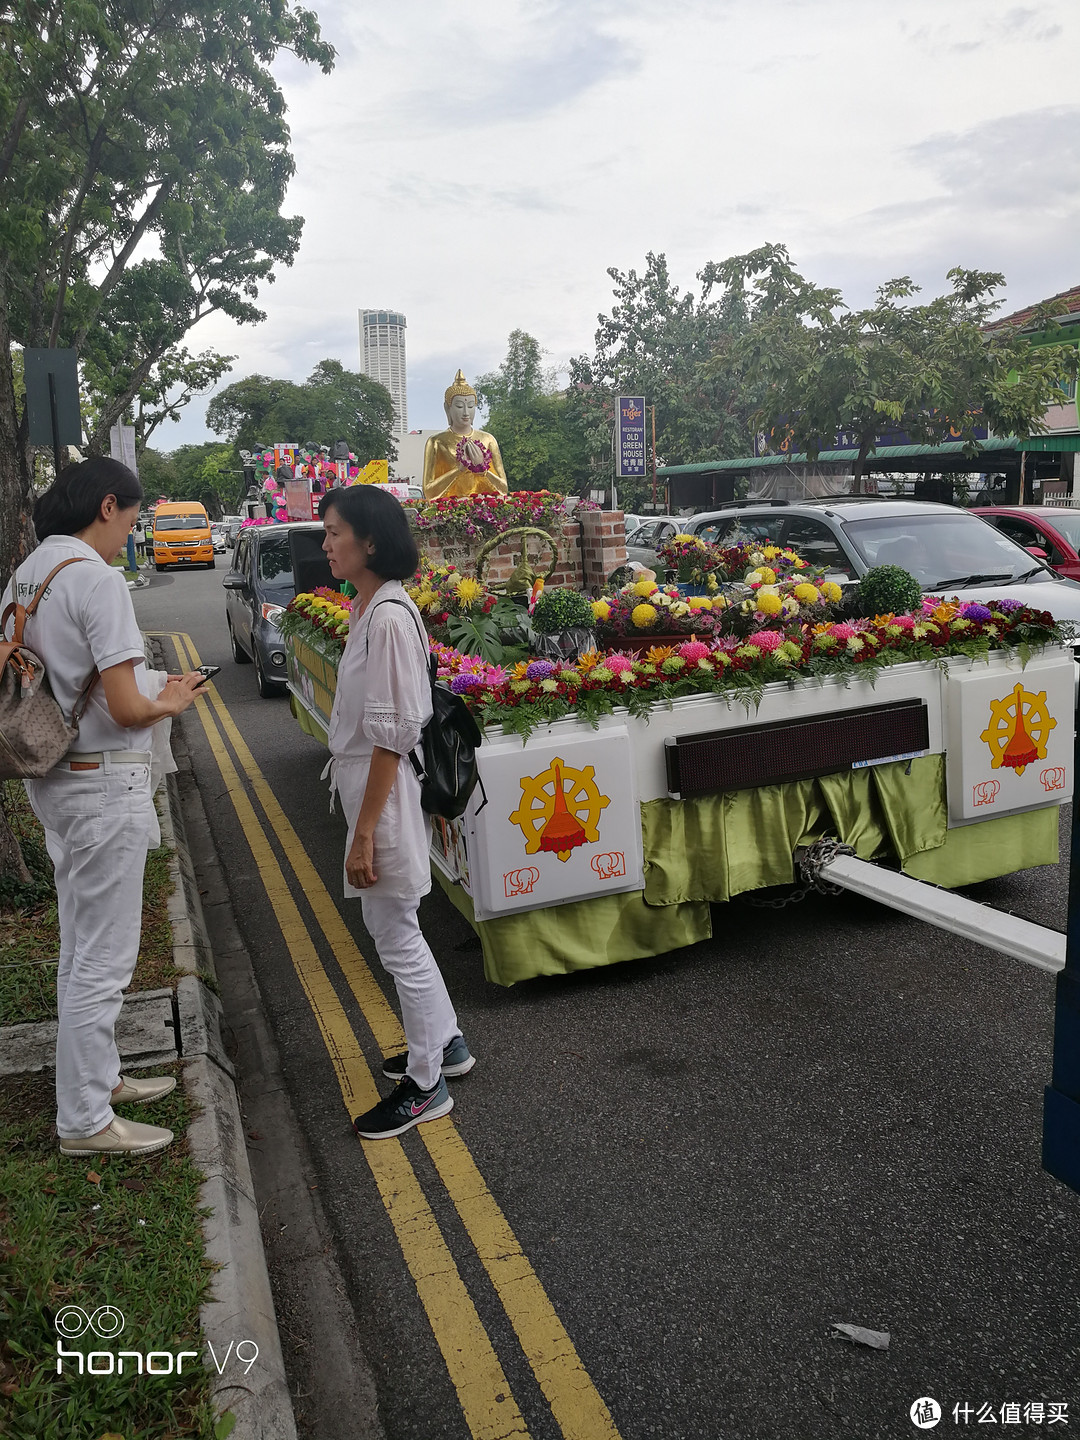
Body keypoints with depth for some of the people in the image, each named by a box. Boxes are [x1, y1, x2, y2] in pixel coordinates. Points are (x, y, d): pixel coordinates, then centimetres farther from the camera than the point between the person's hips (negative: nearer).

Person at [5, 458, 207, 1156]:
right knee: (103, 958, 2)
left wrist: (150, 686, 15)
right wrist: (171, 704, -2)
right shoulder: (98, 580, -19)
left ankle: (98, 1075, 36)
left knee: (83, 943, 21)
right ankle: (85, 1120, 15)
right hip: (103, 784, -10)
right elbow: (127, 709, -22)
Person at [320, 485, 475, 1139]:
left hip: (387, 793, -10)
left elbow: (393, 735, -23)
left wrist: (364, 833, -21)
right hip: (370, 785, 10)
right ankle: (445, 1044, 38)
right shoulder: (370, 608, 10)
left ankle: (425, 1085, 20)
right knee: (393, 929, 21)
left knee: (396, 938, 3)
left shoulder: (389, 617, -21)